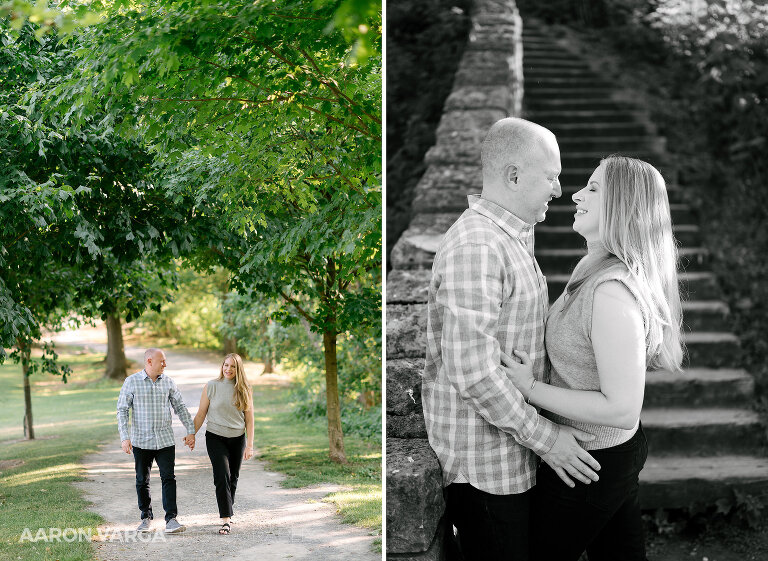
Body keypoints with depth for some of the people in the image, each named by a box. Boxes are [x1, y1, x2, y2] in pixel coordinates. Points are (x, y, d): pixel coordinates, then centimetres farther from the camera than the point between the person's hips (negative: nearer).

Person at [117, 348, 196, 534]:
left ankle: (171, 519, -8)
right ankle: (146, 517, 23)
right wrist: (125, 438, -12)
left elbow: (180, 407, 10)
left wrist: (190, 431, 6)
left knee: (168, 478, -8)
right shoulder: (131, 382, -4)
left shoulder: (168, 381, 5)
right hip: (141, 441, -1)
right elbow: (122, 410, -3)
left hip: (165, 440, 1)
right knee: (142, 481, 8)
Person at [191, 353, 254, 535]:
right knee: (222, 476, -14)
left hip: (237, 438, 2)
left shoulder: (244, 390, 2)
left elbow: (249, 419, 3)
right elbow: (201, 414, 3)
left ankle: (227, 512, 27)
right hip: (215, 438, -2)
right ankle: (226, 519, -16)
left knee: (233, 478, 9)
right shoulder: (211, 386, -2)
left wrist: (249, 445, -2)